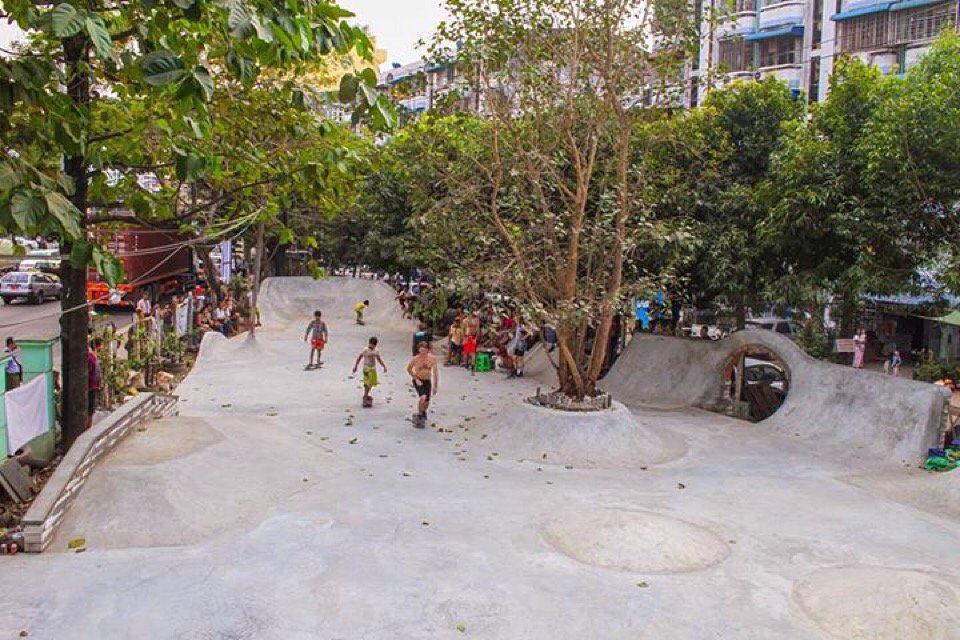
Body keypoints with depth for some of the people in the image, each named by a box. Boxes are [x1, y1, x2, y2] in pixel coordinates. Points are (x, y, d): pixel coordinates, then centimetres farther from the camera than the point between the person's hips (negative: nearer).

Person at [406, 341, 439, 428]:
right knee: (422, 397, -26)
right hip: (418, 381, -3)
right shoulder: (415, 359, -15)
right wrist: (416, 379, -6)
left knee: (426, 403, 5)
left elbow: (435, 372, 1)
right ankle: (419, 415, -4)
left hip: (427, 381, 3)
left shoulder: (432, 359, -9)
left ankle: (423, 413, 39)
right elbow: (408, 369, 1)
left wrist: (435, 385, 3)